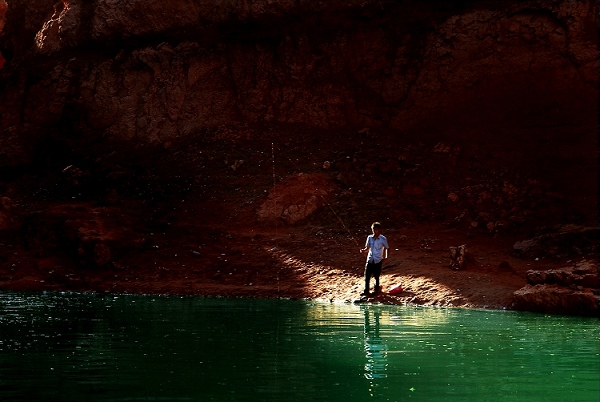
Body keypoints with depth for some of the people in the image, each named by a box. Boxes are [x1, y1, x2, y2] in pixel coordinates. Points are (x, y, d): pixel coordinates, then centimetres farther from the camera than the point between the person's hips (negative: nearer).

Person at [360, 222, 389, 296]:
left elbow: (386, 248, 2)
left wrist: (385, 257, -5)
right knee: (367, 276, 0)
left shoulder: (383, 239, -8)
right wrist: (363, 251, -12)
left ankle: (376, 290, 23)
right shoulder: (369, 238, 2)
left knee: (376, 276, 6)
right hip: (370, 260, 3)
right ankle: (366, 291, 9)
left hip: (378, 261, -3)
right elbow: (367, 248, 8)